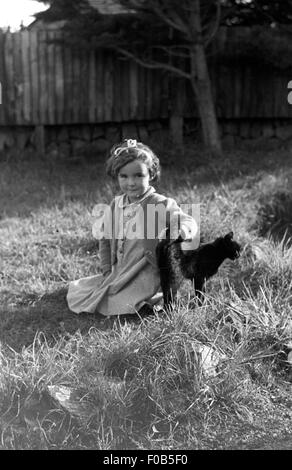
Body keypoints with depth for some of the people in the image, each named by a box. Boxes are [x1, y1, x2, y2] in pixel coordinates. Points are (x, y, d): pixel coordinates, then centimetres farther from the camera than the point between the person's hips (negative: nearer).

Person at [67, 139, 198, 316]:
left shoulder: (160, 204, -13)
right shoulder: (115, 205, 4)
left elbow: (187, 220, -21)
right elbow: (105, 240, 12)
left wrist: (185, 229, -47)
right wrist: (107, 271, 4)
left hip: (146, 274, -7)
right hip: (119, 273, 7)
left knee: (112, 305, -26)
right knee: (75, 293, 7)